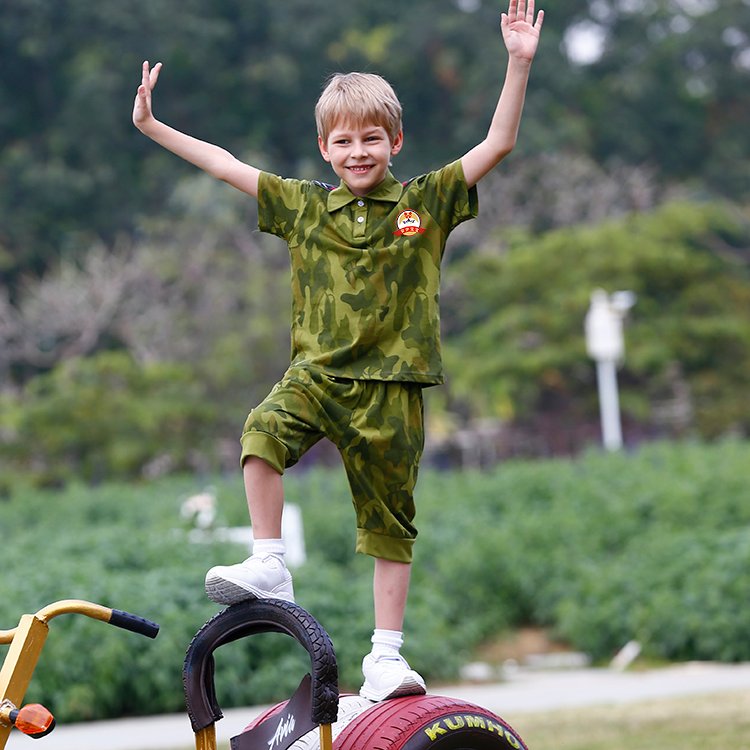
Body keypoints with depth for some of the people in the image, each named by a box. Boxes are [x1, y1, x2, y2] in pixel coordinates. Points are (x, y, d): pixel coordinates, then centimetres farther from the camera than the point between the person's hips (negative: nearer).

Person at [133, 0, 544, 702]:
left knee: (390, 520, 3)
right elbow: (226, 165, 12)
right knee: (263, 432, -30)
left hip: (388, 385, -1)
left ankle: (386, 655, 12)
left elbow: (498, 143, -3)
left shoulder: (424, 200, 2)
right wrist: (151, 126, 11)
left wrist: (519, 63, -13)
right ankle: (269, 566, -19)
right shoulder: (305, 205, 8)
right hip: (317, 371, 1)